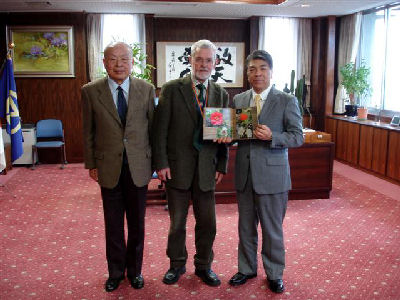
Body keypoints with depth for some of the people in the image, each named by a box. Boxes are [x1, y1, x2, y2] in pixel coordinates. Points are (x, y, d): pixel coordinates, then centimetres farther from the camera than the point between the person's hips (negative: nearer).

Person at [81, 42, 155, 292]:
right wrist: (91, 164, 2)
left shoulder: (147, 90, -2)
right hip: (108, 167, 0)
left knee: (137, 223, 12)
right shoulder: (91, 91, -3)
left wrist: (155, 161, 3)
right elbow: (88, 131, 3)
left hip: (138, 166, 0)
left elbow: (153, 127, 3)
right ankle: (116, 271, 31)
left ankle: (135, 270, 31)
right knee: (113, 224, 12)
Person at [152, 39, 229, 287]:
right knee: (177, 222, 12)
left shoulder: (221, 95, 7)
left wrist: (222, 166, 3)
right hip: (177, 167, -2)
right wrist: (161, 163, -9)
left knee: (207, 223, 11)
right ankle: (177, 264, 33)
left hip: (207, 170, 3)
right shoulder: (171, 89, -3)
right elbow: (160, 129, -5)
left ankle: (204, 266, 31)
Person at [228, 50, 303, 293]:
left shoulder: (287, 101, -4)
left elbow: (298, 137, -8)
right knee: (246, 227, 16)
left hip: (272, 175, -4)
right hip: (244, 174, 4)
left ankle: (274, 274, 27)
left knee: (272, 228, 8)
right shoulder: (238, 100, 9)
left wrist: (272, 136, -23)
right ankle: (247, 269, 35)